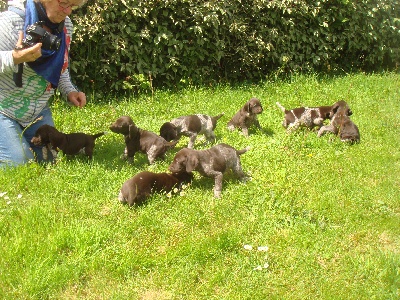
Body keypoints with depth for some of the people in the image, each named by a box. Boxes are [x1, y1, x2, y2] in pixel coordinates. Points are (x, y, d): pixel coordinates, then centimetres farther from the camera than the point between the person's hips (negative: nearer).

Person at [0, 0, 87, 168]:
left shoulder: (66, 25, 0)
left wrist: (69, 91, -2)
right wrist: (14, 58, -41)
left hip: (38, 109, 7)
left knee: (49, 160, 10)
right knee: (18, 163, -12)